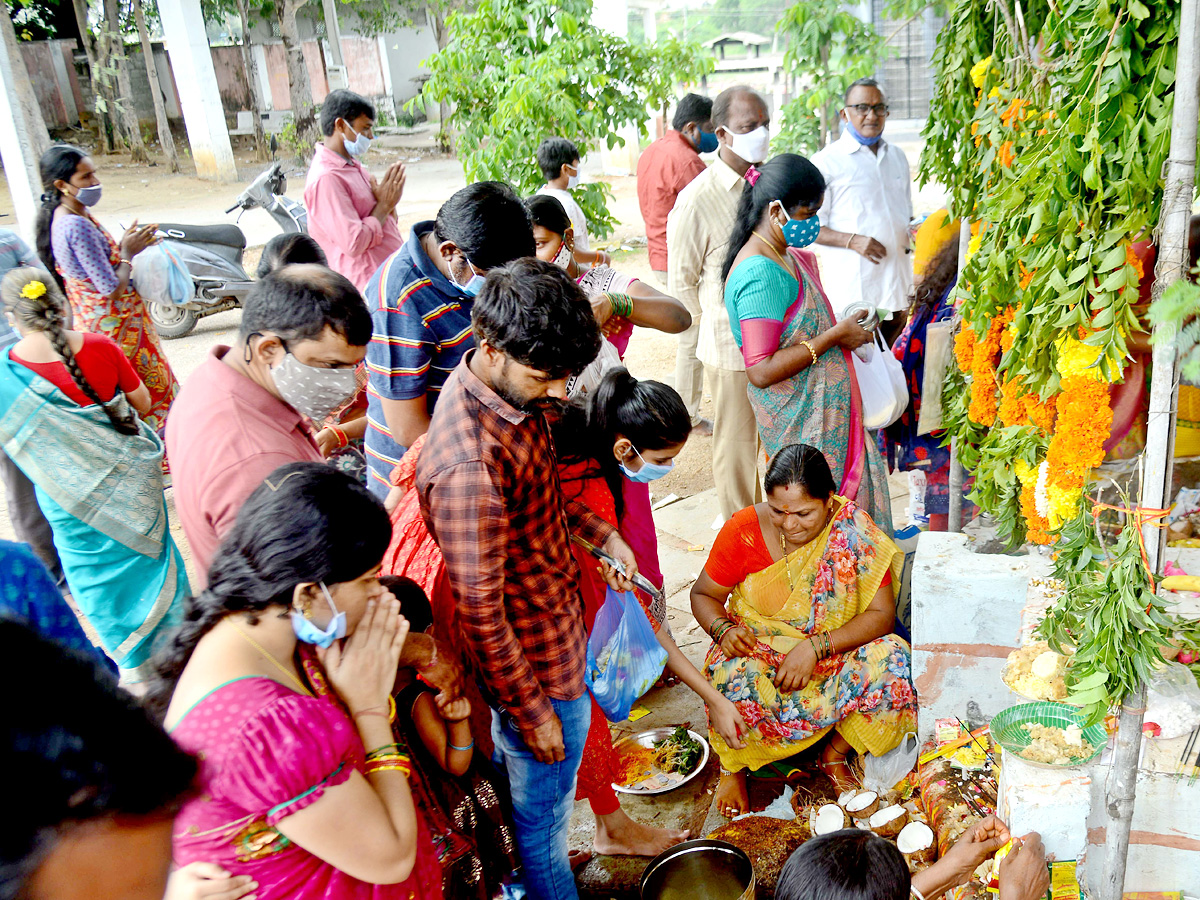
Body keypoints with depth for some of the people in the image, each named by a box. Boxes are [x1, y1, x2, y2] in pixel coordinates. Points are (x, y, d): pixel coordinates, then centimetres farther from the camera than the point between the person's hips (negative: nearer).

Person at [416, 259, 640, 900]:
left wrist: (600, 533, 6)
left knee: (516, 781, 31)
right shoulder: (468, 467, -36)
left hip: (558, 614, 9)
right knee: (542, 811, 16)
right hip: (536, 662, -9)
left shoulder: (518, 389, -8)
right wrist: (531, 712, -17)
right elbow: (481, 614, -27)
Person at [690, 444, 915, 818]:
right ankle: (733, 766, -2)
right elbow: (704, 594, 0)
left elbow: (882, 614, -14)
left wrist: (815, 647, -26)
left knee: (892, 661, -28)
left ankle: (835, 754, -1)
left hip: (836, 652, 1)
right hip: (759, 651, -1)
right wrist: (723, 629, -22)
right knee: (736, 677, -36)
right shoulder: (744, 530, -13)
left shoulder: (854, 530, -14)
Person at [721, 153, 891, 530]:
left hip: (827, 408, 10)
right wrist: (835, 336, -21)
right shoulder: (760, 274, -23)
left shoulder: (787, 257, 10)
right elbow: (761, 371, -29)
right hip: (802, 425, -10)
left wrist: (844, 325, 10)